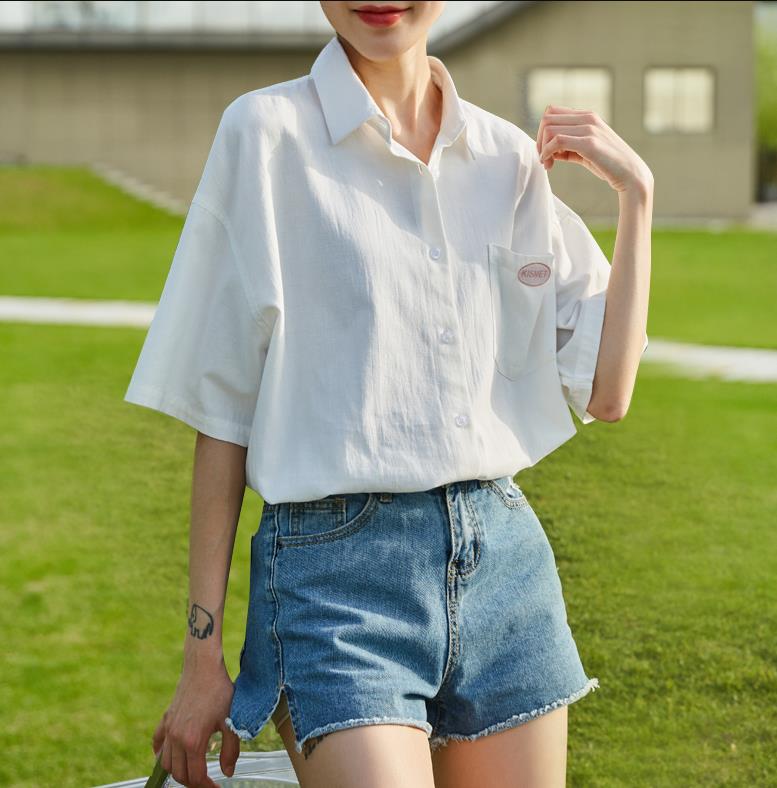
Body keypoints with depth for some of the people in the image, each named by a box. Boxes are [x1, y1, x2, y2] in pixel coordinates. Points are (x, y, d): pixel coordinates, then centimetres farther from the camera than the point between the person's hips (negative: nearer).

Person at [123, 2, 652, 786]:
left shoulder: (510, 155, 8)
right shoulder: (268, 130, -4)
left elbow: (606, 390, 7)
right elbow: (222, 408, -3)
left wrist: (636, 191, 4)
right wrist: (202, 657, -4)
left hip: (503, 556, 5)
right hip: (335, 567, -5)